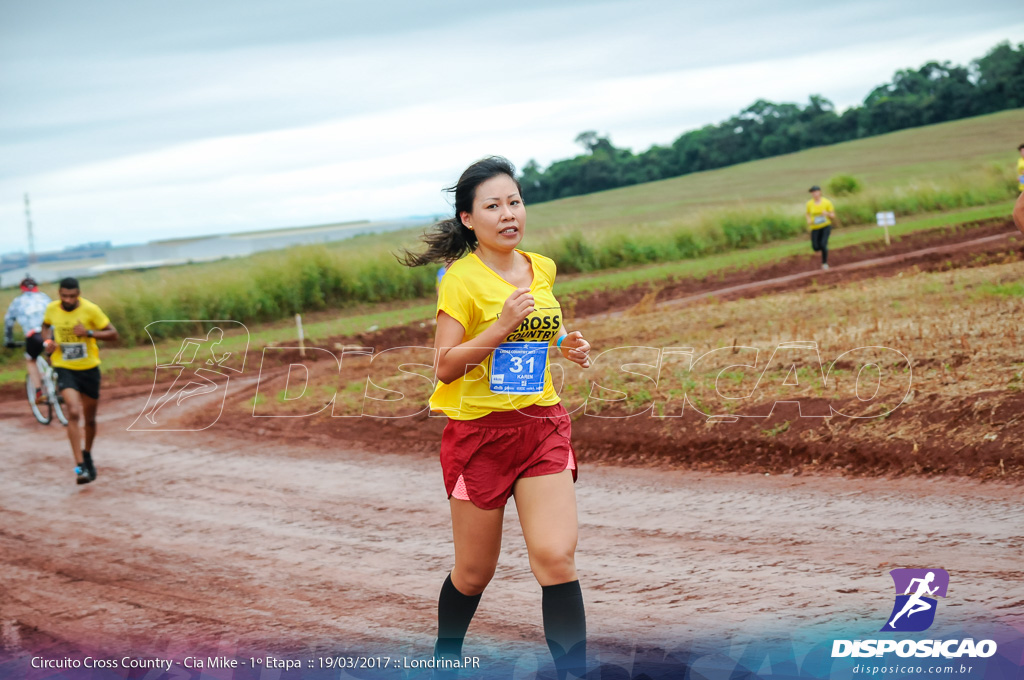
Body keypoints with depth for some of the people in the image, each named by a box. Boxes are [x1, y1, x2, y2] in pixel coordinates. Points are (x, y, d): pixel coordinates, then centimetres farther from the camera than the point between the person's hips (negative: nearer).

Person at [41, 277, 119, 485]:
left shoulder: (90, 309, -12)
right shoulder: (52, 309, -5)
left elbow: (113, 335, -9)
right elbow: (46, 325, 18)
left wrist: (89, 333, -24)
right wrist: (48, 340, -3)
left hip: (89, 368, 0)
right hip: (64, 368, 0)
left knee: (90, 418, 13)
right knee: (74, 413, -21)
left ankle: (87, 454, 42)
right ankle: (80, 466, -22)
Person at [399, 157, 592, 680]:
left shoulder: (542, 269, 8)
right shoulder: (462, 279, -10)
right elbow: (445, 367, -15)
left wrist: (566, 346, 7)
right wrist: (502, 327, -25)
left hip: (542, 425, 4)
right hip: (478, 431, -4)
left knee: (556, 557, -11)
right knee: (475, 572, 8)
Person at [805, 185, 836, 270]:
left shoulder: (827, 202, -12)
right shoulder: (809, 203, -7)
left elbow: (833, 216, -5)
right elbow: (808, 214, 11)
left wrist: (827, 214, -27)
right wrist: (809, 221, -10)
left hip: (826, 226, -2)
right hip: (815, 227, 2)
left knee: (823, 244, -21)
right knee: (816, 247, -7)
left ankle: (825, 263, 2)